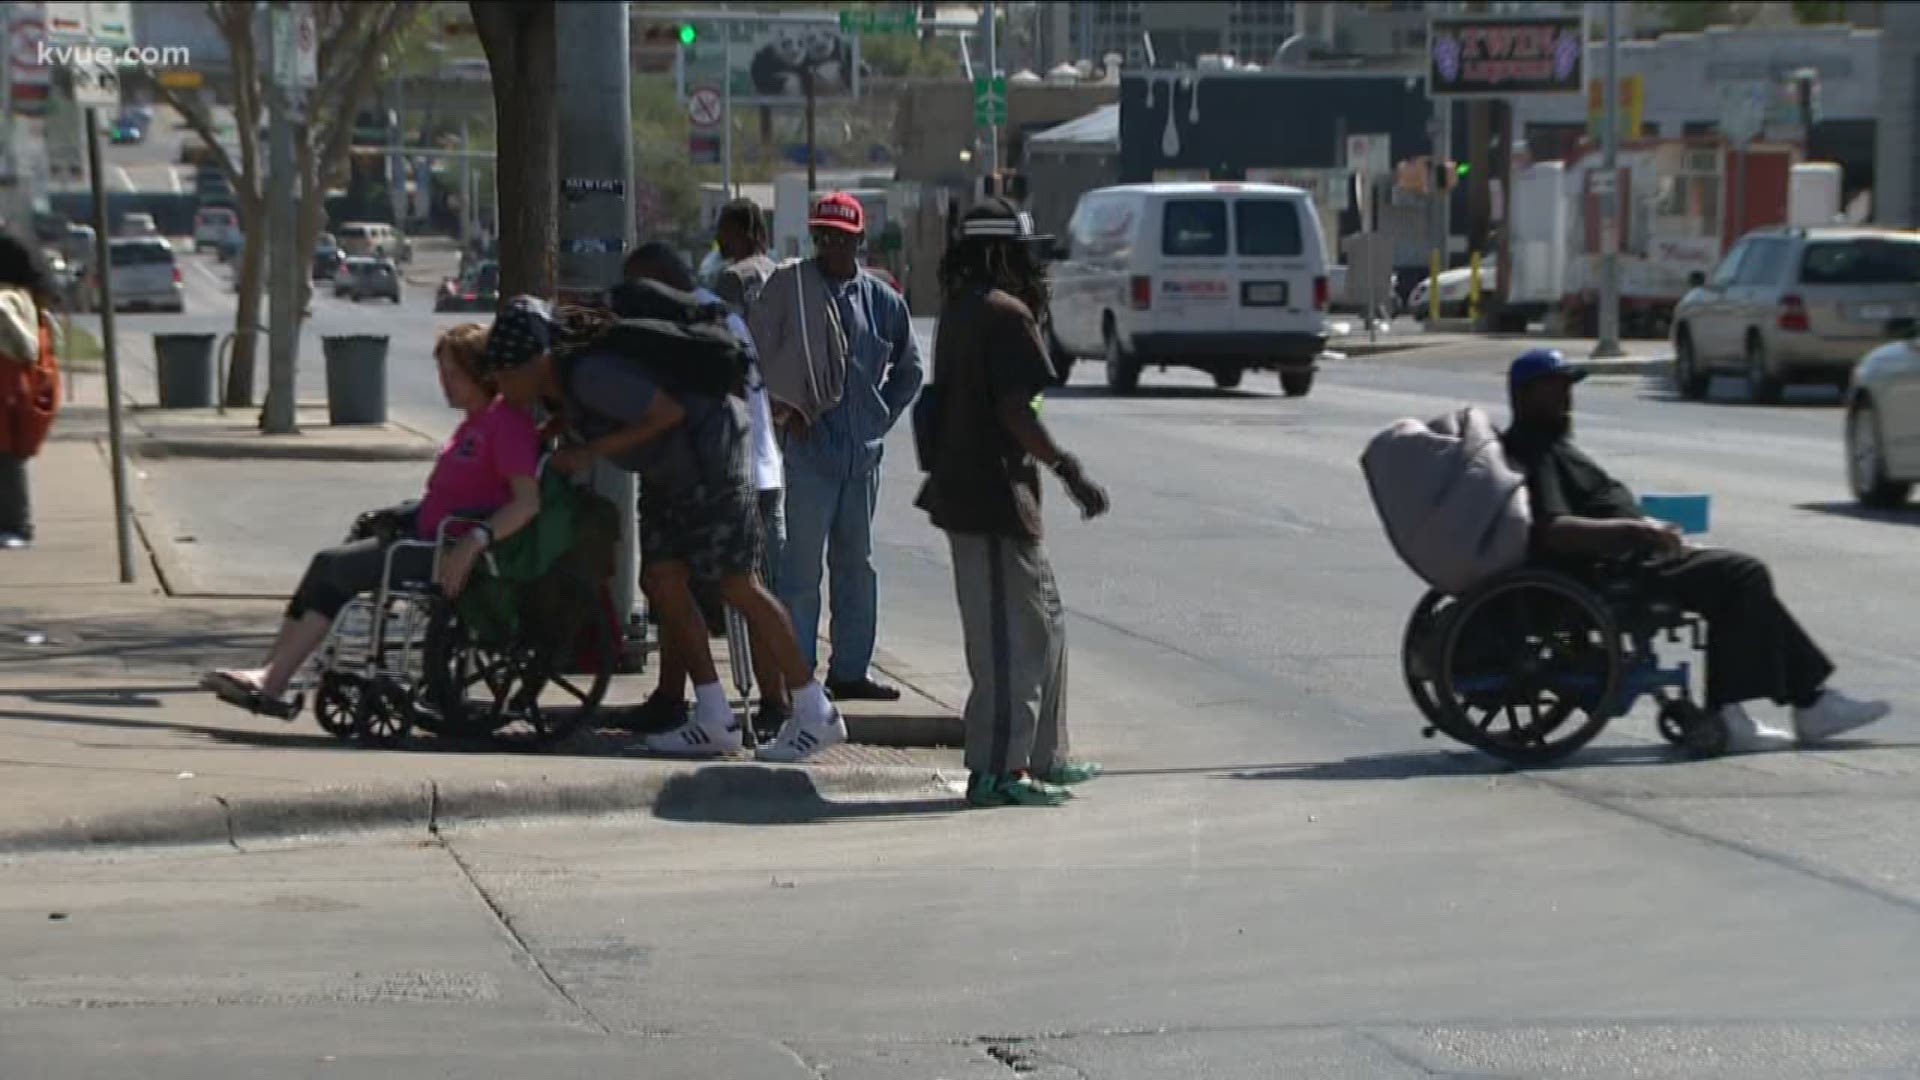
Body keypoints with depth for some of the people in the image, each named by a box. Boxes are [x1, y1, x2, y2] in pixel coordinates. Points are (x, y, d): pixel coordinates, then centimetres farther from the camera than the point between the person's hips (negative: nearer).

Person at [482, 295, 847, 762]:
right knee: (661, 580, 5)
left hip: (708, 452, -10)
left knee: (735, 584, -8)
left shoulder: (589, 374, -27)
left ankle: (816, 714, 0)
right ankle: (714, 721, 10)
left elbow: (668, 412, -26)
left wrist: (592, 452, -23)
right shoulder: (558, 381, 3)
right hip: (669, 471, 10)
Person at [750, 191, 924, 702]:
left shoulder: (880, 299, 10)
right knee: (803, 560, -6)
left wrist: (882, 417, 10)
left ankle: (851, 669, 18)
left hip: (862, 449, 5)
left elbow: (909, 369, 21)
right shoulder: (789, 286, -2)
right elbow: (755, 349, -4)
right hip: (810, 445, -5)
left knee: (856, 562, 11)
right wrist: (784, 406, -10)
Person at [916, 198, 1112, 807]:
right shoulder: (1005, 313, -14)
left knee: (1044, 622, 18)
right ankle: (997, 770, -5)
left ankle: (1041, 756, 24)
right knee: (1013, 632, -6)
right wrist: (1069, 471, -18)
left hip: (966, 493, 10)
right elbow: (1015, 410, -21)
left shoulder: (960, 311, 15)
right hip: (994, 498, -10)